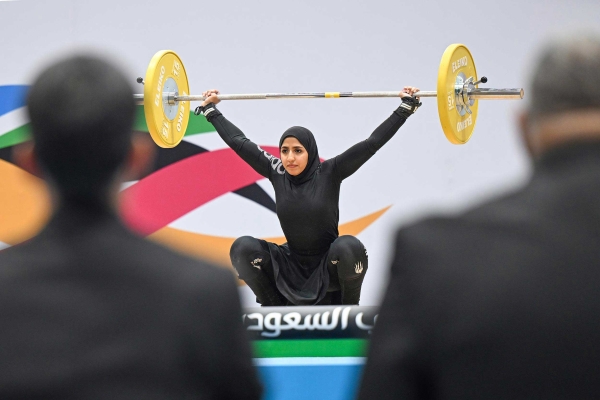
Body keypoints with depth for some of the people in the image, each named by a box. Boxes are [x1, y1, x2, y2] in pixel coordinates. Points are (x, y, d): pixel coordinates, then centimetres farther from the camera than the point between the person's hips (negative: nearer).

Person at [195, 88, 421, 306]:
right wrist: (210, 109, 8)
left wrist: (406, 106, -19)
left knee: (348, 247, -36)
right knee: (243, 248, -21)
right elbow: (239, 142, 3)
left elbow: (373, 142, -15)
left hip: (329, 266, -2)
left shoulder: (329, 173, -12)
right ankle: (274, 307, 3)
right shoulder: (277, 173, -5)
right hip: (292, 267, 2)